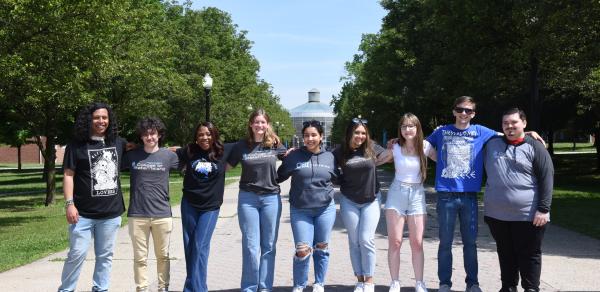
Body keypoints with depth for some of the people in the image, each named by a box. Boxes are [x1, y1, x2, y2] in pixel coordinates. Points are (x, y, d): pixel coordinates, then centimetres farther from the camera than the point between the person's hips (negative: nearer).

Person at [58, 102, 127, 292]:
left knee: (105, 256, 12)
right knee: (77, 254, -1)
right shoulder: (77, 145, -4)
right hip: (83, 213, -3)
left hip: (111, 213, 3)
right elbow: (68, 175, -5)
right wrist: (69, 203, -13)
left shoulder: (118, 143, 7)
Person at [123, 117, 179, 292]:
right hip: (137, 215, 0)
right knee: (140, 257, 6)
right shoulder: (131, 156, 1)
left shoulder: (169, 156, 2)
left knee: (163, 256, 11)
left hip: (162, 215, 0)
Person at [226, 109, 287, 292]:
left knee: (268, 245, 6)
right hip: (248, 198, -1)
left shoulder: (275, 144, 3)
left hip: (271, 198, 1)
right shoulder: (241, 146, 1)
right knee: (251, 246, -1)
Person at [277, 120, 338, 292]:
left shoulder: (329, 157, 5)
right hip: (300, 210, -2)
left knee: (322, 248, 11)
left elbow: (338, 178, 20)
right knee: (303, 250, -5)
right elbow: (278, 177, 2)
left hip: (325, 209, 2)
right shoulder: (294, 156, -1)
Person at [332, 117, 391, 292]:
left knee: (366, 240, -8)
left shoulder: (371, 148, -4)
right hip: (349, 202, 1)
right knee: (354, 242, 6)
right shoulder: (340, 152, -6)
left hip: (371, 200, -1)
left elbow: (387, 156, 14)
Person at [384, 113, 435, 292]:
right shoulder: (395, 147, -1)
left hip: (417, 194, 0)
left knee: (417, 243, 1)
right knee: (394, 242, -1)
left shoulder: (425, 146, 0)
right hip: (397, 192, 0)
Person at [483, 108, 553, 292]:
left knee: (529, 255, 4)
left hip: (527, 215, -4)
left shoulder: (535, 148, -3)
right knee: (505, 254, 14)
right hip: (496, 214, 4)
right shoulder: (492, 145, 9)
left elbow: (546, 180, -7)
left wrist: (543, 209, -13)